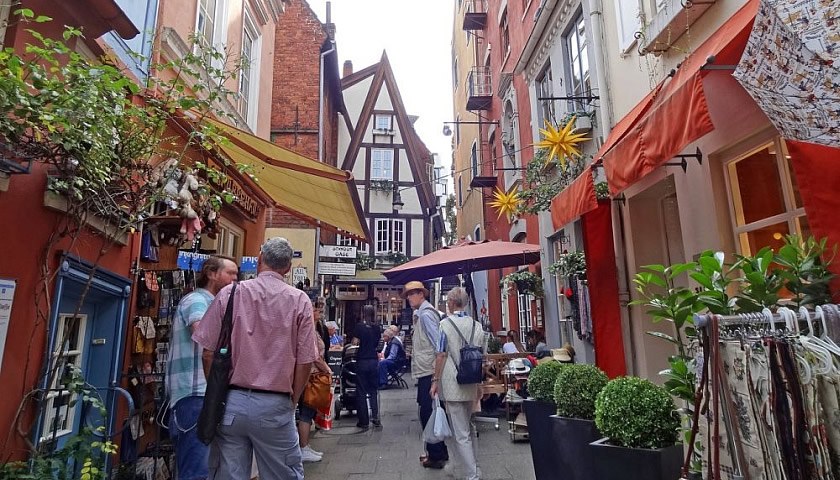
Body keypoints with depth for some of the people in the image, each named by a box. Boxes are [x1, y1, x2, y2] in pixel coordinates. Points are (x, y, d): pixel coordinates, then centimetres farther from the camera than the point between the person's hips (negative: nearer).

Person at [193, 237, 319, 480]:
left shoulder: (229, 293, -2)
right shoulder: (300, 301, -5)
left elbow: (208, 352, 0)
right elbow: (305, 361, -5)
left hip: (230, 401, 2)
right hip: (275, 405, -1)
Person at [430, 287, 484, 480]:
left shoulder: (445, 324, -10)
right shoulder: (477, 326, 5)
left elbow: (440, 356, -12)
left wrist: (435, 381, -3)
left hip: (452, 386, -6)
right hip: (471, 386, 6)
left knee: (460, 434, 0)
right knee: (466, 428, 22)